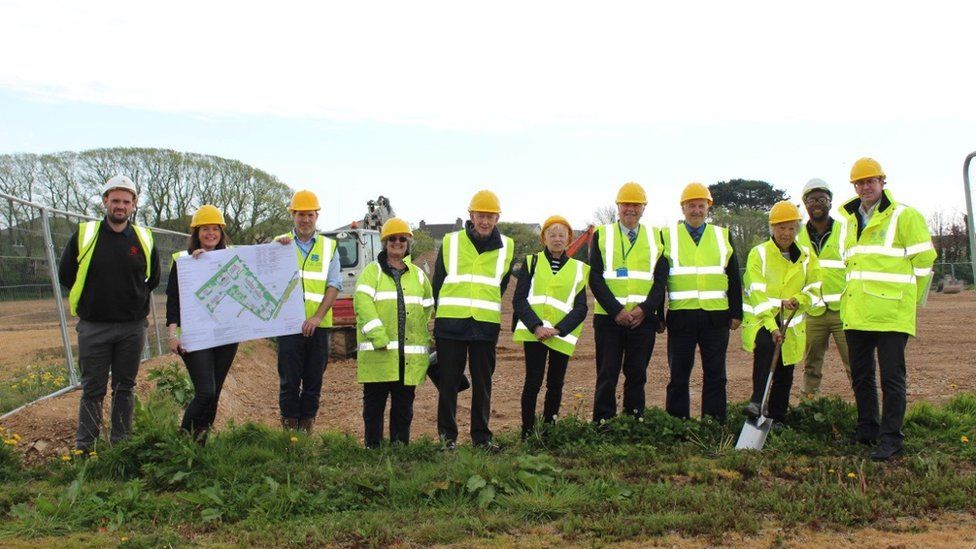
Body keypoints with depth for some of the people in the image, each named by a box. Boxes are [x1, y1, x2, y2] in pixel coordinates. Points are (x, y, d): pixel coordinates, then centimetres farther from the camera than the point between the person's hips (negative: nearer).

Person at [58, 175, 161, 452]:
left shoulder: (144, 239, 4)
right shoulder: (83, 234, -2)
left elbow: (153, 278, 18)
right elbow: (65, 274, 6)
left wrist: (136, 299, 9)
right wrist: (94, 297, 6)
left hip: (132, 328, 2)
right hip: (93, 326, -2)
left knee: (125, 388, 11)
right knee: (92, 390, 4)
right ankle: (84, 447, 13)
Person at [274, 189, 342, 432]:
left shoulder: (329, 247, 9)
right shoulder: (280, 243, 8)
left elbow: (334, 286, 1)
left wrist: (318, 317, -12)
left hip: (318, 325, 1)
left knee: (314, 381, 7)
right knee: (289, 380, 0)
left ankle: (307, 428, 17)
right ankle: (289, 429, 9)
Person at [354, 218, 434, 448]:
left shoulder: (418, 275, 18)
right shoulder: (372, 272, 5)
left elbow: (427, 309, 20)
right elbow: (363, 304, -10)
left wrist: (424, 342, 10)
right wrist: (378, 336, -21)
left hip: (410, 355, 4)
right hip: (378, 353, -3)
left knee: (404, 406, 8)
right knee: (374, 403, 2)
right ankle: (372, 447, 11)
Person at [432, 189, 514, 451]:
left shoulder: (506, 247, 7)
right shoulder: (450, 242, 4)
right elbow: (438, 282, 11)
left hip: (486, 325, 1)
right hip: (450, 324, -1)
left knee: (482, 383, 7)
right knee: (448, 382, 5)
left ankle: (481, 435, 16)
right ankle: (447, 434, 15)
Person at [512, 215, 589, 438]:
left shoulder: (579, 269, 10)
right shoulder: (532, 262, 7)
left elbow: (581, 308, 4)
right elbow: (519, 300, -1)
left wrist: (557, 329, -11)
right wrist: (536, 327, -14)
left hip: (561, 335, 2)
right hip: (533, 332, -2)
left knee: (555, 384, 6)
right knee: (533, 382, -5)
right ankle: (527, 432, 5)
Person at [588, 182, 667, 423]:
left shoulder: (655, 237, 11)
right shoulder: (601, 235, 6)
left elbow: (661, 278, 5)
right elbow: (595, 278, -2)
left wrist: (645, 309, -10)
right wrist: (616, 310, -12)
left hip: (644, 318, 2)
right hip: (608, 318, -2)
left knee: (637, 375, 7)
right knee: (607, 376, 2)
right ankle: (602, 426, 9)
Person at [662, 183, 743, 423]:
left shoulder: (722, 236, 11)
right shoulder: (667, 236, 5)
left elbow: (734, 279, 12)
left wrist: (736, 313, 6)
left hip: (716, 315, 2)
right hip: (681, 315, -2)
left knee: (715, 375, 6)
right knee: (679, 374, 4)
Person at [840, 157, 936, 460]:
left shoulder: (904, 216, -4)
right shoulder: (849, 218, 15)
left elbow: (924, 259, -3)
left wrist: (911, 300, 0)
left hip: (891, 312, -6)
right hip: (856, 312, 6)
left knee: (891, 377, -3)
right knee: (861, 375, 13)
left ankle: (890, 438, 4)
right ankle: (867, 430, 25)